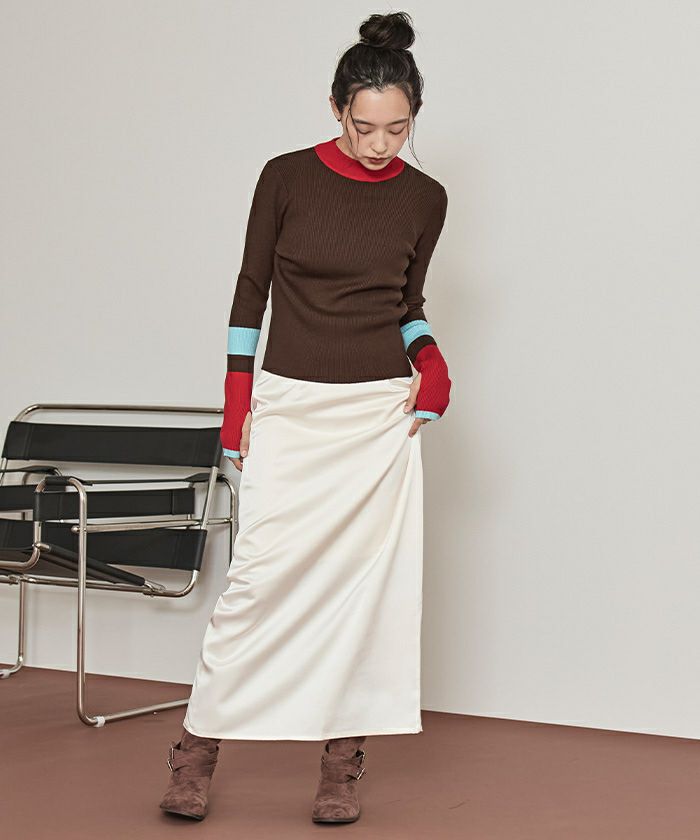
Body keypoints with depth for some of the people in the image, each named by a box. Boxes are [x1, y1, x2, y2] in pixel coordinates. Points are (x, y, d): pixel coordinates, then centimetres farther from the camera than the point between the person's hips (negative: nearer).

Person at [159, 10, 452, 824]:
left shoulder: (424, 198, 2)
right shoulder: (287, 177, -4)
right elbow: (252, 289, 2)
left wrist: (428, 359, -5)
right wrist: (237, 408, -2)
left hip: (381, 413, 2)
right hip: (290, 408, -1)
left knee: (367, 582, 1)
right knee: (261, 576, -4)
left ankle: (342, 764, 12)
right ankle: (197, 746, 10)